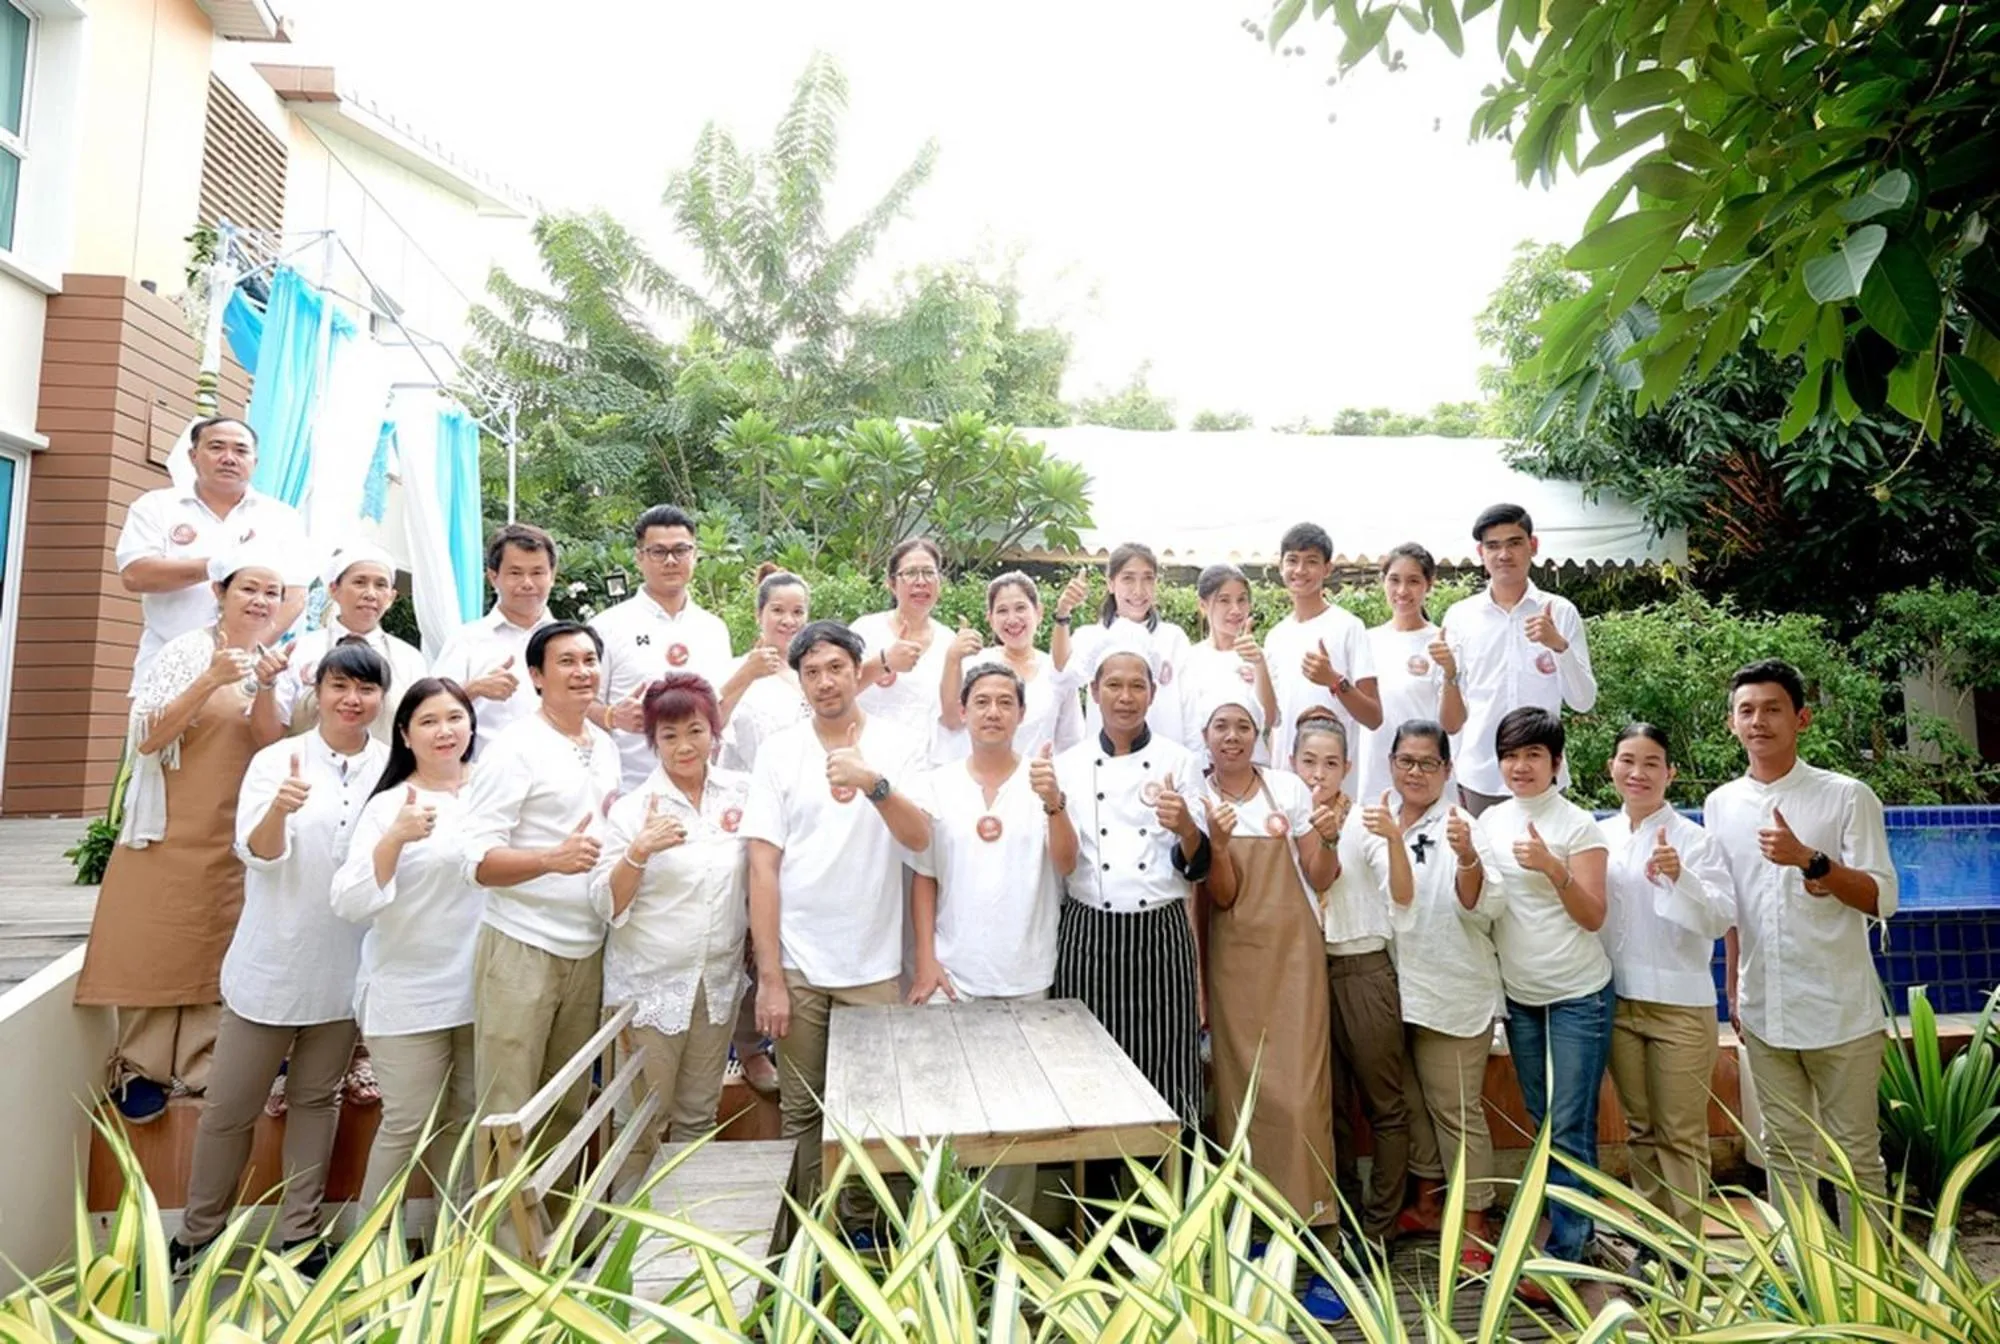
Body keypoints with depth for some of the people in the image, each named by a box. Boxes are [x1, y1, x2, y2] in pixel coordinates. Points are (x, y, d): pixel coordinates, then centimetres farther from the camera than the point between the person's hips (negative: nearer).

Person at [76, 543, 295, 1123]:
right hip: (172, 828, -3)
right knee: (155, 945, 3)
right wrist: (210, 681, -22)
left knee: (221, 949, 7)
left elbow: (271, 747, -1)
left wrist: (262, 689, -16)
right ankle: (139, 1067, 17)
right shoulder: (188, 651, -5)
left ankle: (202, 1066, 17)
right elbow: (145, 738, -11)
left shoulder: (276, 664, 7)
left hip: (237, 836, 3)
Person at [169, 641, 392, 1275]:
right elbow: (259, 852, -16)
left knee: (317, 1098, 15)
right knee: (230, 1106, 9)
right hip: (272, 962, -1)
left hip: (345, 967, 2)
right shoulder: (277, 760, -5)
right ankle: (196, 1235, 30)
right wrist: (280, 807, -36)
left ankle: (299, 1233, 29)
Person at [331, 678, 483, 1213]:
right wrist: (396, 837, -27)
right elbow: (350, 904, -13)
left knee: (466, 1119, 15)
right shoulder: (389, 805, -6)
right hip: (409, 994, -3)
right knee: (408, 1124, 3)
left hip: (483, 988, 3)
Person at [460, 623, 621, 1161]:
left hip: (588, 949, 6)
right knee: (506, 1114, 2)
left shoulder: (606, 746, 11)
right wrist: (553, 859, -30)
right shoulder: (514, 750, -10)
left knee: (569, 1110, 16)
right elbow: (479, 862, -15)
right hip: (522, 949, -6)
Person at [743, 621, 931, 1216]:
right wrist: (769, 976, -7)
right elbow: (763, 866, -2)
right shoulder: (779, 751, 0)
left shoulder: (900, 744, -1)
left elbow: (918, 838, -13)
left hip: (873, 964, 0)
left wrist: (873, 782, -32)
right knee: (801, 1111, 11)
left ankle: (863, 1225, 31)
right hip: (796, 963, 1)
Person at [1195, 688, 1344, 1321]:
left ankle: (1318, 1245, 4)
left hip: (1292, 953, -1)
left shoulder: (1288, 788, -1)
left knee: (1298, 1092, -5)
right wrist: (1218, 842, -23)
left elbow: (1320, 880, 2)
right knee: (1240, 1091, 6)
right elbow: (1220, 897, -6)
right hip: (1232, 959, 1)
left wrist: (1325, 840, -17)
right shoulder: (1196, 801, 0)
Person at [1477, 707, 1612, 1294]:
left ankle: (1563, 1253, 9)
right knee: (1544, 1122, 15)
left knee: (1570, 1127, -1)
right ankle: (1573, 1220, 32)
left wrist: (1554, 869, -27)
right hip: (1519, 994, 5)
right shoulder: (1490, 822, 3)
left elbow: (1594, 917, -11)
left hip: (1578, 995, -5)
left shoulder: (1578, 825, -9)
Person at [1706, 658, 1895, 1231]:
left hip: (1840, 1013, -4)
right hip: (1763, 1012, 4)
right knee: (1785, 1147, 14)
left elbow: (1881, 900, -10)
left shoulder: (1848, 796, -6)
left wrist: (1810, 860, -25)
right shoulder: (1721, 805, 6)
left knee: (1855, 1150, 8)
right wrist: (1733, 991, 11)